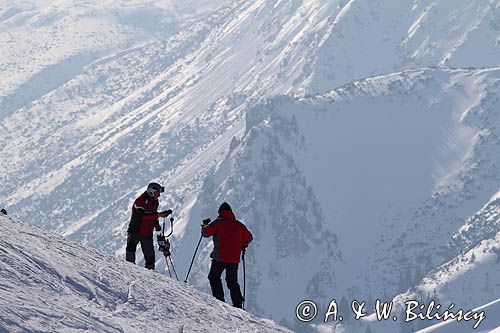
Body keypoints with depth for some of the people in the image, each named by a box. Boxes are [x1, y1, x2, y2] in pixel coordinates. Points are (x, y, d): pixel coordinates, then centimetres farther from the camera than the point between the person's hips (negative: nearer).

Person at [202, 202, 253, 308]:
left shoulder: (219, 222, -4)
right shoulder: (239, 225, 9)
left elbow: (206, 232, -7)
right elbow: (249, 238, 15)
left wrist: (204, 227, 15)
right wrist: (242, 246, 33)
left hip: (220, 257, -4)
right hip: (234, 258, 4)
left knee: (214, 277, 12)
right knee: (232, 281, 14)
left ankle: (219, 299, -2)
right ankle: (238, 303, 3)